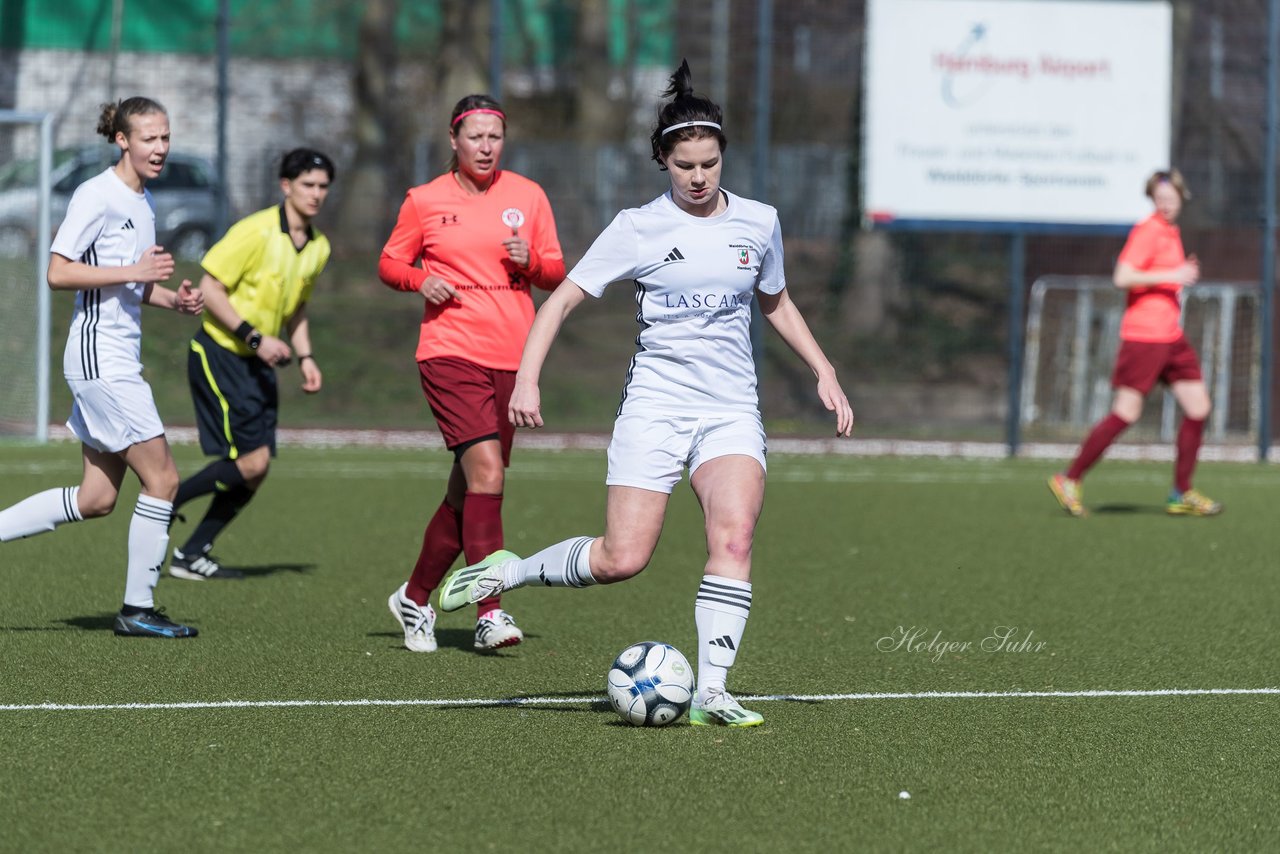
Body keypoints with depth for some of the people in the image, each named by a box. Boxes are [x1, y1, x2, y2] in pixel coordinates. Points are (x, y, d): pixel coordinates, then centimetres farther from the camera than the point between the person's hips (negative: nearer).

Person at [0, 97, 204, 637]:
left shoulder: (142, 202, 15)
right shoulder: (97, 196, -12)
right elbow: (58, 273, -17)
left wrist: (173, 299, 8)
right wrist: (134, 272, -22)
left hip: (119, 360, 10)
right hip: (99, 357, -10)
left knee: (97, 499, 9)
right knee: (162, 478, -8)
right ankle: (137, 609, 0)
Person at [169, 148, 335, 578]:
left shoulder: (318, 247, 8)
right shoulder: (256, 231, -17)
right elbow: (210, 289, -17)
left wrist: (305, 357, 8)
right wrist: (254, 337, -22)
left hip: (258, 364, 8)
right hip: (218, 353, -8)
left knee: (255, 471, 2)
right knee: (250, 459, -17)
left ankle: (192, 555, 12)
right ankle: (165, 502, 0)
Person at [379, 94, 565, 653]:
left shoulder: (527, 197, 9)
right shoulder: (424, 201, 4)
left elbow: (556, 273, 13)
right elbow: (390, 264, 13)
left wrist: (531, 261, -9)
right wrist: (421, 280, -8)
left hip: (511, 360, 4)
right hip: (449, 351, -4)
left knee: (467, 491, 8)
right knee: (486, 470, -21)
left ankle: (415, 597, 28)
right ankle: (489, 613, -24)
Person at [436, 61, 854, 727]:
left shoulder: (758, 223, 8)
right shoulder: (639, 228, -3)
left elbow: (776, 303, 25)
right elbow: (563, 298, -2)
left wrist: (823, 371, 17)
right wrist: (527, 378, -15)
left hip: (731, 410, 2)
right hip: (655, 404, -2)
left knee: (734, 536, -22)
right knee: (622, 560, -12)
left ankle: (712, 692, -22)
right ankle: (507, 572, 13)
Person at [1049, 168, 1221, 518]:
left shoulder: (1171, 233, 17)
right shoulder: (1147, 232, -11)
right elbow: (1122, 277, -21)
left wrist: (1185, 274, 12)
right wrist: (1171, 276, -21)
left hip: (1171, 337, 9)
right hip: (1143, 335, -9)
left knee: (1198, 408, 4)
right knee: (1126, 413, -10)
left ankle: (1182, 495, 10)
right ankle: (1070, 480, 0)